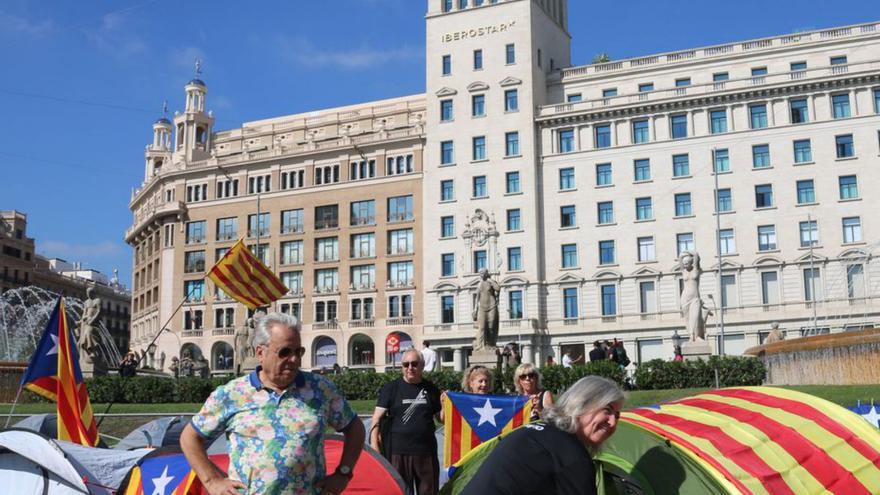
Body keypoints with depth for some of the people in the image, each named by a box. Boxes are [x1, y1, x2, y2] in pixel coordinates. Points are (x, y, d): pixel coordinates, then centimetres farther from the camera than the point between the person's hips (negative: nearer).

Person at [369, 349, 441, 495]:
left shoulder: (431, 389, 8)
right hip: (398, 451, -2)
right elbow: (377, 418, -3)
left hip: (426, 451, 2)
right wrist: (374, 447, -12)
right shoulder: (391, 388, 0)